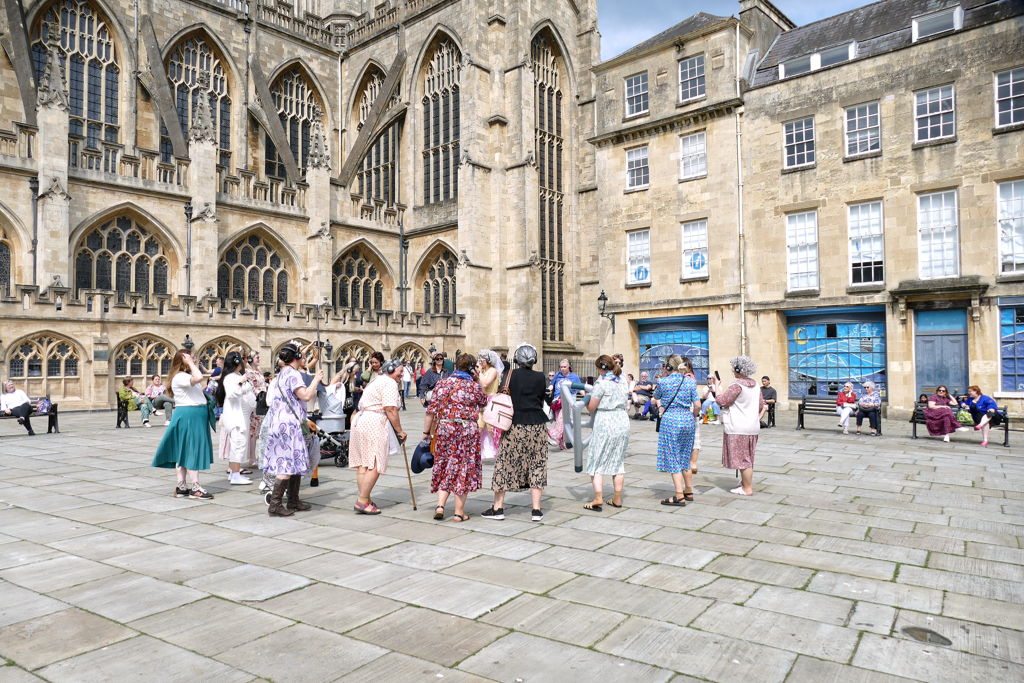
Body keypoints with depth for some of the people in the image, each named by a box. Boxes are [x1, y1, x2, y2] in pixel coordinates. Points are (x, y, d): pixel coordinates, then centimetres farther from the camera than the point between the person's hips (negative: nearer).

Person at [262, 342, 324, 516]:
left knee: (295, 463, 13)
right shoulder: (292, 374, -12)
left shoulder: (282, 374, 18)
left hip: (283, 422, 10)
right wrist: (316, 380, -10)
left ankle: (293, 501, 19)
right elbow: (306, 396, -21)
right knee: (288, 463, -9)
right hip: (289, 424, -10)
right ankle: (275, 505, -7)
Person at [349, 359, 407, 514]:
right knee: (375, 464, -8)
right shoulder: (390, 383, -6)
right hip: (374, 424, -10)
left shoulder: (377, 380, 25)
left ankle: (365, 499, 14)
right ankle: (362, 502, -8)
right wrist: (399, 431, -6)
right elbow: (390, 410, -14)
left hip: (361, 420, 10)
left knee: (363, 463, 9)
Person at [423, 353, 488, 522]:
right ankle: (459, 513, 12)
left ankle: (440, 506, 7)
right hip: (467, 431, -2)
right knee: (463, 469, 7)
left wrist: (426, 432, 9)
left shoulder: (441, 384, 2)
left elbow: (431, 411, 2)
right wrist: (478, 380, 12)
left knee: (445, 467, 17)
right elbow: (483, 402, 15)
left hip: (444, 429, 3)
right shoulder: (474, 386, -5)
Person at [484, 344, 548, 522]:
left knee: (505, 464, 6)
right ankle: (536, 510, 9)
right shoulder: (540, 377, 2)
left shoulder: (511, 375, -4)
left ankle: (498, 508, 12)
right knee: (537, 465, 8)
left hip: (515, 425, -2)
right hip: (537, 426, 2)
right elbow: (542, 402, 10)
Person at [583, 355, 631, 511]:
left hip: (605, 424, -7)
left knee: (596, 461, 2)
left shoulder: (602, 383, -11)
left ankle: (598, 498, -7)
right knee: (618, 461, 13)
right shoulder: (622, 382, 10)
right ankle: (617, 499, 17)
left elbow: (591, 407, -9)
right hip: (623, 423, 7)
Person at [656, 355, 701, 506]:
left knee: (673, 459, 0)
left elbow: (656, 396, 12)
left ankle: (679, 497, -2)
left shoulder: (663, 381, -7)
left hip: (670, 422, -4)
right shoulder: (690, 382, 2)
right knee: (685, 458, 16)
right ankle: (689, 492, 25)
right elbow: (698, 405, 1)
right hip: (688, 421, 5)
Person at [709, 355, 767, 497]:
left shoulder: (737, 385, -18)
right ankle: (745, 482, 31)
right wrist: (757, 420, 19)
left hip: (738, 428, -9)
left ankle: (747, 489, 5)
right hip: (752, 427, 9)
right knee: (747, 457, 19)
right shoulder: (755, 385, 9)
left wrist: (717, 386, -5)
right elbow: (762, 406, 13)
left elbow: (722, 400, -17)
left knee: (742, 458, -1)